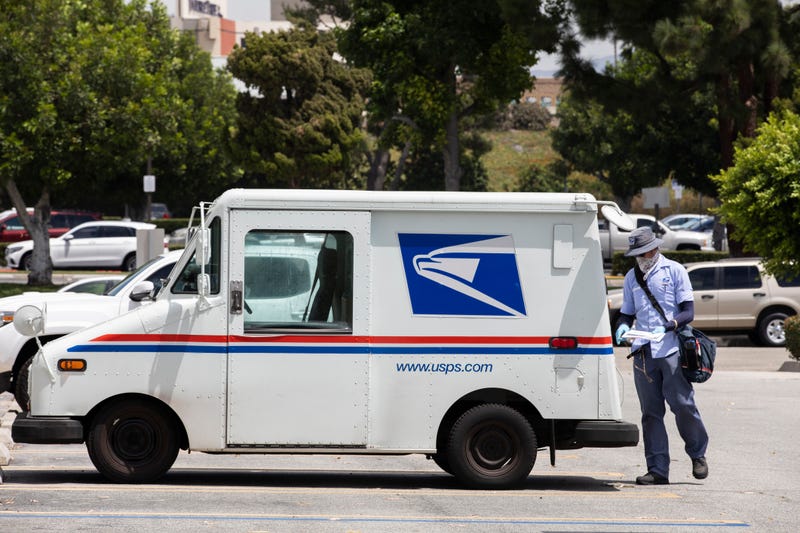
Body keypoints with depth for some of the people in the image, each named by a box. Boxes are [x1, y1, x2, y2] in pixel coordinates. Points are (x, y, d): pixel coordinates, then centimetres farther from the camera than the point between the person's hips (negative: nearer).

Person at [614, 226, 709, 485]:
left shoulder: (674, 271, 5)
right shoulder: (631, 277, 18)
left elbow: (688, 312, 0)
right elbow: (626, 313, 22)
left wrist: (670, 325, -20)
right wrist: (622, 327, -2)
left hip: (672, 349, -4)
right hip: (643, 352, 4)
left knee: (682, 404, -9)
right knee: (650, 412, 2)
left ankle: (698, 454, 14)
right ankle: (657, 470, 5)